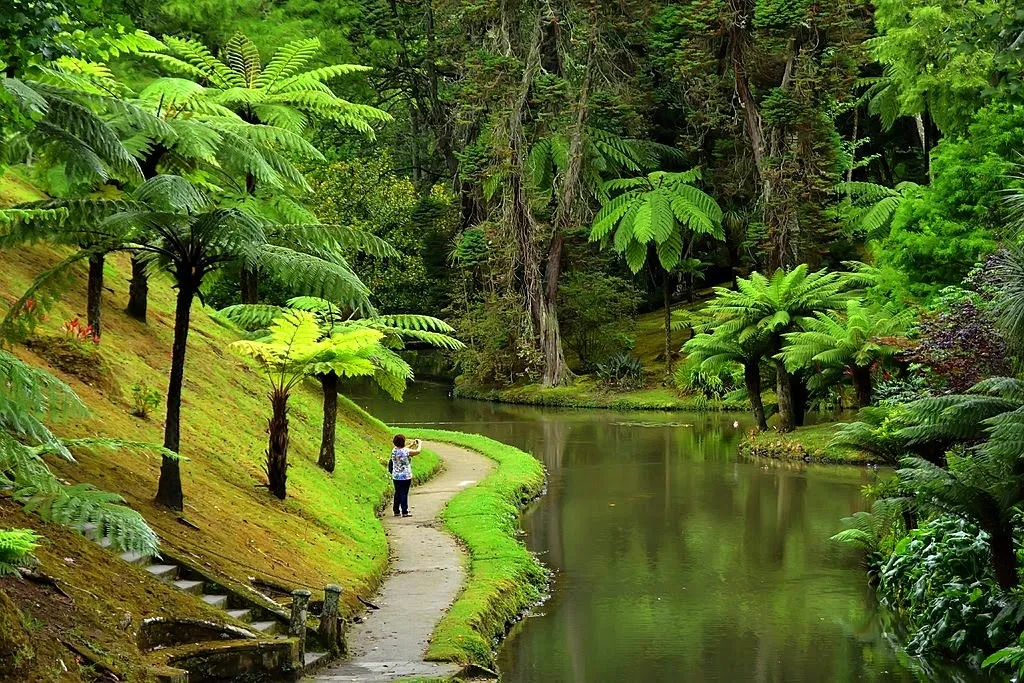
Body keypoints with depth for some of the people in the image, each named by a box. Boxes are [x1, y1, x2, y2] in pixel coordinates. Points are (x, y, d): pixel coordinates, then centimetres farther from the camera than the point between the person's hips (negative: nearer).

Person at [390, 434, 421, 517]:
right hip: (405, 477, -6)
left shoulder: (394, 450, 0)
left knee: (397, 494, 14)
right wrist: (419, 444, 13)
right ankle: (404, 512, 4)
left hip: (396, 477, 6)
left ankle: (396, 511, 19)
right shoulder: (406, 451, -18)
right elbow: (418, 451, -6)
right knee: (404, 494, 0)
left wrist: (411, 445, 24)